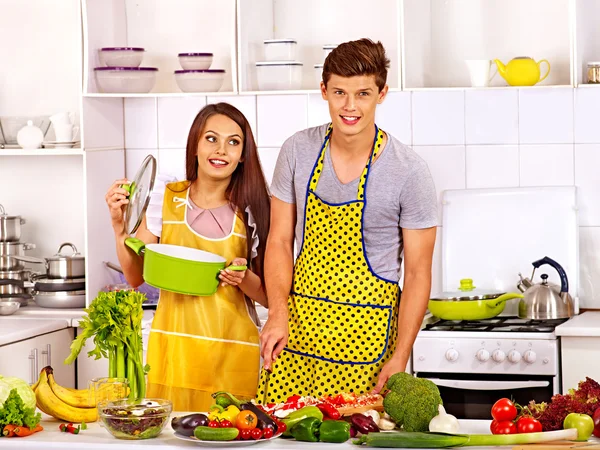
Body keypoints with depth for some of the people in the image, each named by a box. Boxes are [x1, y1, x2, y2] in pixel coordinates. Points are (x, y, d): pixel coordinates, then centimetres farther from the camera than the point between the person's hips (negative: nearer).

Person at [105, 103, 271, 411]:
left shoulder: (252, 211, 0)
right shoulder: (166, 198, 3)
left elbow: (269, 296, 5)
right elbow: (135, 277, 7)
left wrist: (245, 279, -14)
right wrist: (118, 224, -5)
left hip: (232, 354, -1)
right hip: (174, 349, 1)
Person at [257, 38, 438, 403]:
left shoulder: (409, 171, -9)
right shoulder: (298, 151, 1)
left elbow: (418, 274, -6)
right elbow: (280, 240, 6)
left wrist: (400, 359, -11)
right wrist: (278, 313, -9)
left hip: (364, 338, -3)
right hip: (296, 327, 3)